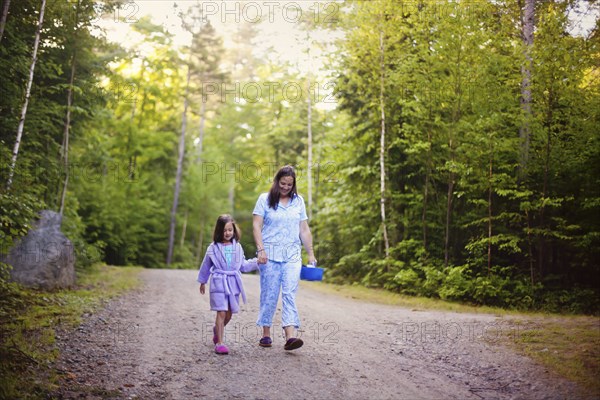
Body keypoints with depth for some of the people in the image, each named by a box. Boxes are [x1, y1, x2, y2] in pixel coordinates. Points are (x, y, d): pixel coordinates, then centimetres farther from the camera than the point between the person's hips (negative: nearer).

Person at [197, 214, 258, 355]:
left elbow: (243, 265, 14)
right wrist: (202, 282, 18)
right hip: (219, 282, -4)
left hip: (233, 282, 4)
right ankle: (219, 343, -6)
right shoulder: (213, 248, -1)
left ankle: (217, 330, 41)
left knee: (229, 314, 11)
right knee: (222, 312, -11)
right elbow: (206, 265, 11)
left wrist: (257, 262, 3)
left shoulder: (237, 247, 7)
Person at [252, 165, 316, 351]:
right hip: (270, 253, -2)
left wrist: (311, 253, 9)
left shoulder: (299, 201, 11)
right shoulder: (265, 199, 2)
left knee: (290, 293, -9)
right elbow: (256, 226, -3)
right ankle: (266, 334, 15)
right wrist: (260, 249, -13)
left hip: (292, 254, 2)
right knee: (269, 294, 3)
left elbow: (304, 229, 13)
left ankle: (290, 336, -17)